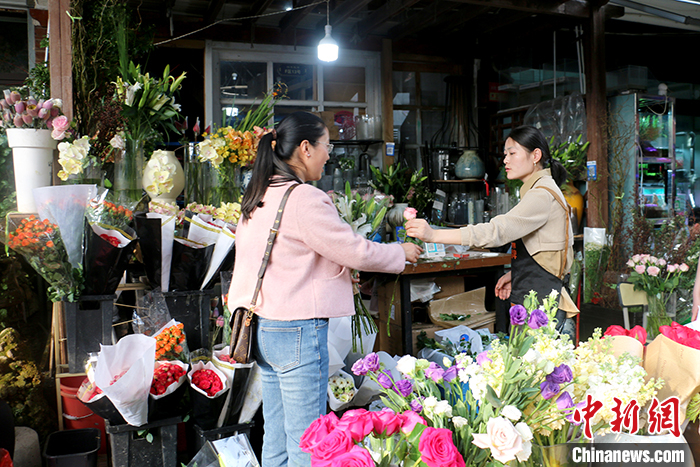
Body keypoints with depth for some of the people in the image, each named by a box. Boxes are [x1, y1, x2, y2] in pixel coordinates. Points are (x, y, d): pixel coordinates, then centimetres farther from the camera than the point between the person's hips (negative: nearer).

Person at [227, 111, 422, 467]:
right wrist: (402, 252, 3)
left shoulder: (258, 197, 11)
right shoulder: (304, 198, -16)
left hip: (263, 327, 9)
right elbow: (355, 251, -12)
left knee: (276, 438, 17)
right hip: (297, 331, -9)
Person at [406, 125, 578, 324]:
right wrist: (514, 274, 10)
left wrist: (434, 235, -30)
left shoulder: (542, 194, -15)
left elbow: (497, 230, -26)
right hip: (530, 297, 10)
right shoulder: (537, 190, 18)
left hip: (540, 301, -10)